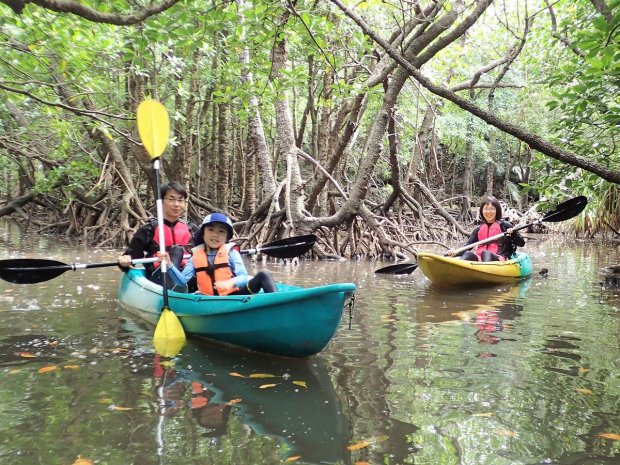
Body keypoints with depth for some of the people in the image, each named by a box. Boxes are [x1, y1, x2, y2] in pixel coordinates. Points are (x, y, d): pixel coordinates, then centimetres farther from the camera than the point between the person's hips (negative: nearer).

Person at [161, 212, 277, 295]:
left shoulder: (231, 253, 3)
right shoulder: (196, 256, 10)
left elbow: (243, 277, -8)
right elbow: (182, 280, 2)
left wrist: (231, 283, -30)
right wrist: (169, 264, -14)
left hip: (234, 296, -1)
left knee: (263, 275, -18)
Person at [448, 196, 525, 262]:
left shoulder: (504, 225, 9)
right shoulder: (478, 229, 18)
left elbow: (521, 243, 7)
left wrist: (513, 233, -14)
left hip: (499, 259, -3)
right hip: (480, 260, 3)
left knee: (486, 253, -33)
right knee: (468, 254, -27)